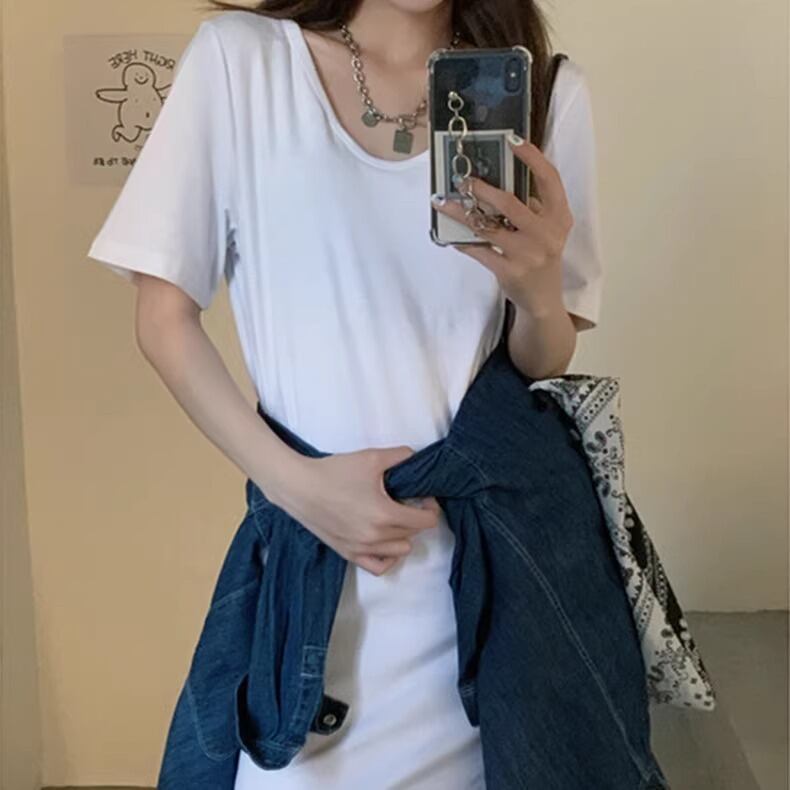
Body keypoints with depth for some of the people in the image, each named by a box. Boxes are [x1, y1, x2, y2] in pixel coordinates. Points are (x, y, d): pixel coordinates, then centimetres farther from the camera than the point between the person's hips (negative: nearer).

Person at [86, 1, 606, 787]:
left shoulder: (549, 90, 1)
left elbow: (543, 374, 5)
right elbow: (164, 319, -1)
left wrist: (540, 296, -17)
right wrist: (292, 481, -13)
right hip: (311, 547, -1)